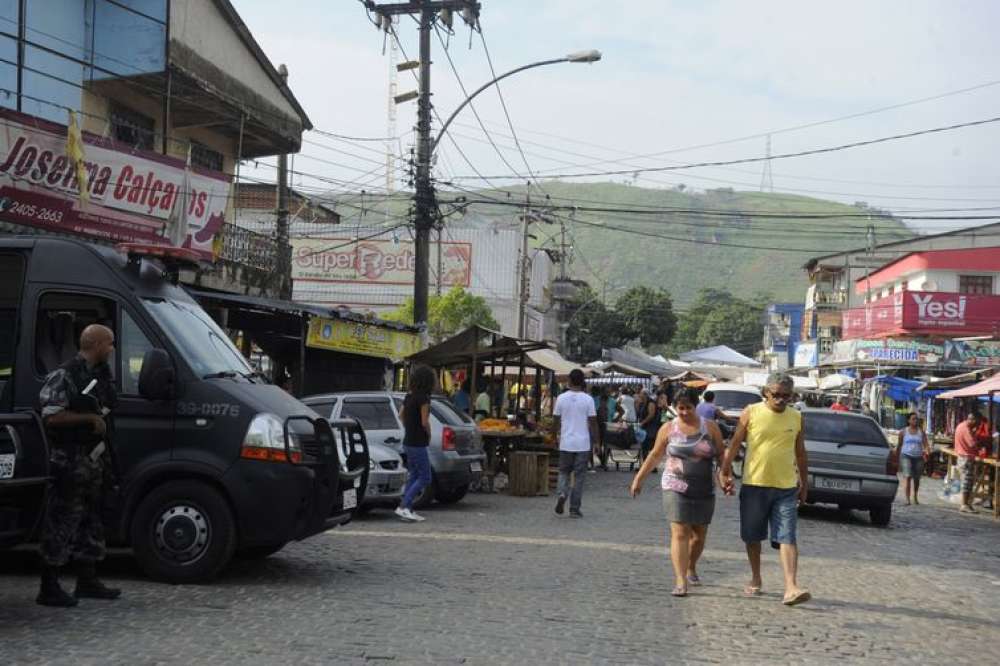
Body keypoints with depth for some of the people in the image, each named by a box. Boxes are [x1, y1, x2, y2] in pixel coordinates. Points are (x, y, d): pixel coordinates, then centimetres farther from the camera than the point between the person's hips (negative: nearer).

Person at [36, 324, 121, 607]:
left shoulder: (101, 374, 13)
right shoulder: (64, 376, -14)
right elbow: (51, 416, -20)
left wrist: (101, 419, 10)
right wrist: (90, 418, -17)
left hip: (93, 459, 9)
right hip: (68, 462, -9)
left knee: (90, 520, 14)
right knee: (61, 522, -6)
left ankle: (87, 581, 24)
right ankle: (49, 588, 0)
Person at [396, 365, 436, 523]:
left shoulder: (409, 396, 9)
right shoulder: (424, 397, -17)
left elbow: (401, 416, 20)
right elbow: (425, 422, -19)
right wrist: (429, 435, -2)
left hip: (408, 442, 9)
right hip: (418, 444, -9)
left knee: (413, 476, 14)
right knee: (424, 478, -4)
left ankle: (408, 510, 13)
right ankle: (403, 507, -11)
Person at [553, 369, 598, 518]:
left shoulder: (561, 398, -1)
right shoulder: (588, 399, -5)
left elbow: (556, 420, 5)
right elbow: (593, 423, -4)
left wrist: (557, 436, 20)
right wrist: (595, 443, 4)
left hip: (565, 443, 1)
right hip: (583, 444, -1)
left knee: (564, 472, 17)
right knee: (579, 476, 6)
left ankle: (561, 493, -11)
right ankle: (574, 509, 7)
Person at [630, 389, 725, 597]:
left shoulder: (710, 427, 2)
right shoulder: (668, 429, 1)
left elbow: (721, 455, 6)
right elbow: (655, 455, 9)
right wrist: (639, 478, 10)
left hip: (704, 490, 2)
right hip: (676, 488, -2)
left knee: (699, 534, 12)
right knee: (679, 533, -11)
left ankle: (691, 569, 38)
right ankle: (680, 581, -14)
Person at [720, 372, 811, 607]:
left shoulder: (796, 418, 6)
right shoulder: (751, 413, -2)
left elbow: (800, 453, 15)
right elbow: (734, 444, 2)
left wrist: (804, 483, 16)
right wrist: (725, 472, -2)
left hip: (786, 488, 1)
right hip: (754, 484, -1)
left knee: (787, 538, -9)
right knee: (753, 536, 11)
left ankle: (791, 588, -16)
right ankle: (755, 580, 29)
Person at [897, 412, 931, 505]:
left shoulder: (921, 432, 8)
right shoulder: (903, 432, 6)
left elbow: (926, 444, 0)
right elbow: (899, 445, 10)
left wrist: (927, 452, -21)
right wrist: (898, 458, 8)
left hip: (918, 457, 2)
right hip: (906, 456, -2)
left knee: (917, 478, 9)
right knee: (907, 477, -14)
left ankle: (915, 498, 27)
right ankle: (907, 499, -15)